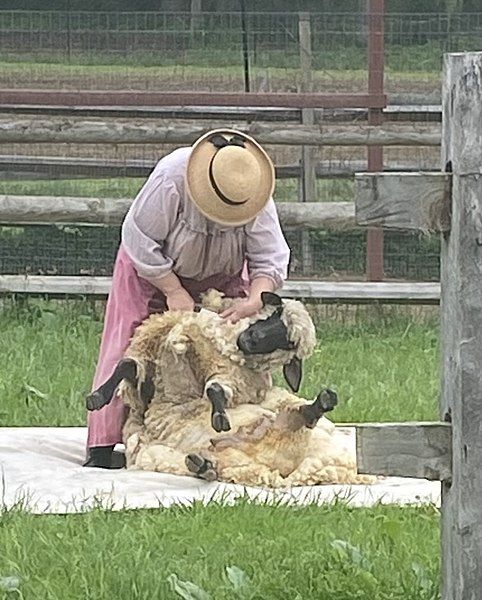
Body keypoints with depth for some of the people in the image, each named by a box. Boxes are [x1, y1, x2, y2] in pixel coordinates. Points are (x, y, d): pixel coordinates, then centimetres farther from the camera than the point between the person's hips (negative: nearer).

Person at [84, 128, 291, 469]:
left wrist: (255, 300, -38)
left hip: (221, 277, 3)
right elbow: (140, 241, -28)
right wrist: (174, 291, -26)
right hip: (153, 270, -3)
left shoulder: (258, 199, -25)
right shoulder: (170, 179, -36)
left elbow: (270, 259, -20)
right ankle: (103, 446, -14)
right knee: (128, 345, -13)